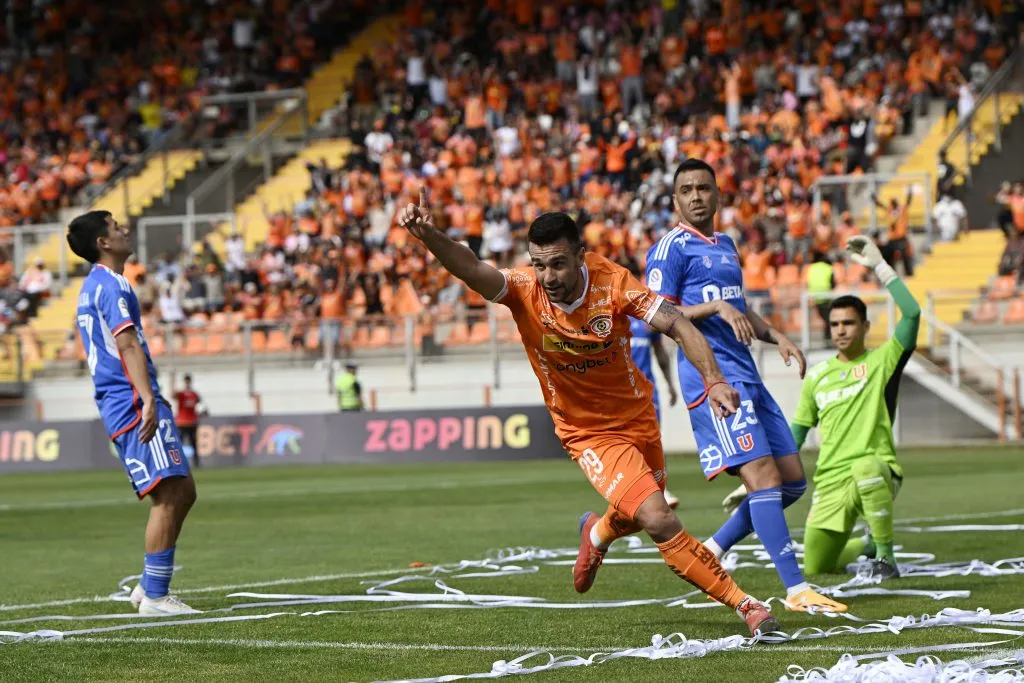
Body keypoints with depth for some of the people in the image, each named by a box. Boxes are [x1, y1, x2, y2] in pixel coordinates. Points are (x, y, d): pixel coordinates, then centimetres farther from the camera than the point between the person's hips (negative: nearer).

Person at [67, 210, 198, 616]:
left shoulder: (92, 286, 21)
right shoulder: (112, 285, -10)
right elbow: (128, 345, -22)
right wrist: (148, 401, -30)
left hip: (122, 404, 10)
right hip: (133, 402, -10)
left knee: (182, 491, 13)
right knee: (168, 496, -11)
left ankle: (150, 586, 14)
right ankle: (154, 597, -10)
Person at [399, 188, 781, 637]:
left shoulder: (611, 282, -20)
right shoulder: (524, 291, -22)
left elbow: (677, 325, -23)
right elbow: (472, 270, -40)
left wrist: (714, 380, -39)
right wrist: (428, 236, -60)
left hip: (638, 417, 3)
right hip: (588, 434, -3)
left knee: (636, 516, 22)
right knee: (660, 521, -20)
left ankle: (598, 532, 59)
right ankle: (744, 605, -8)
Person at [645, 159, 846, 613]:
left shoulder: (726, 246, 21)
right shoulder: (671, 248, -4)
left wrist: (776, 337, 15)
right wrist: (715, 307, -20)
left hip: (746, 376, 9)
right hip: (712, 375, -9)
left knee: (792, 481, 7)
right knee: (764, 477, -16)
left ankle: (713, 552, 17)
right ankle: (796, 589, -18)